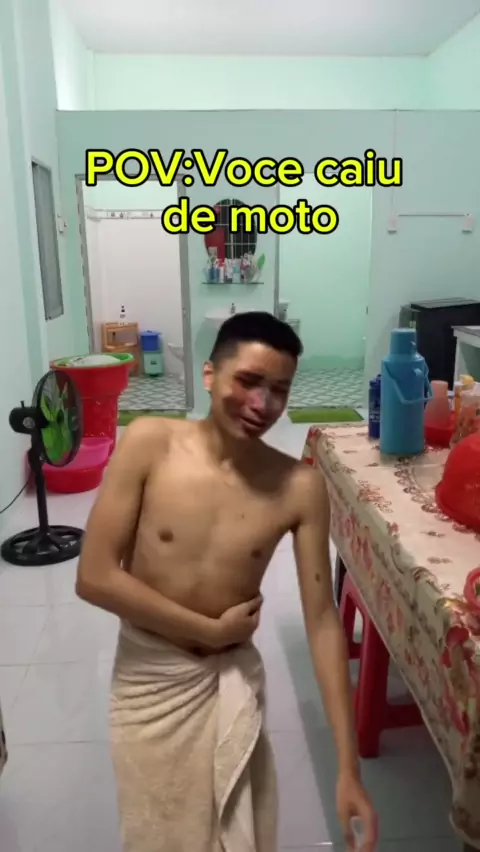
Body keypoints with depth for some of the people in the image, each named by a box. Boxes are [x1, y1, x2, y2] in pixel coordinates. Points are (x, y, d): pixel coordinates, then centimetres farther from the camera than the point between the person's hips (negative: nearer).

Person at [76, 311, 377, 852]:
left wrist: (348, 768, -12)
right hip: (147, 679, 0)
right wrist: (211, 630, -16)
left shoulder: (300, 488, -15)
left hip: (230, 680, 1)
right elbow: (93, 578, -18)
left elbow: (322, 621, -11)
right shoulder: (149, 443, -18)